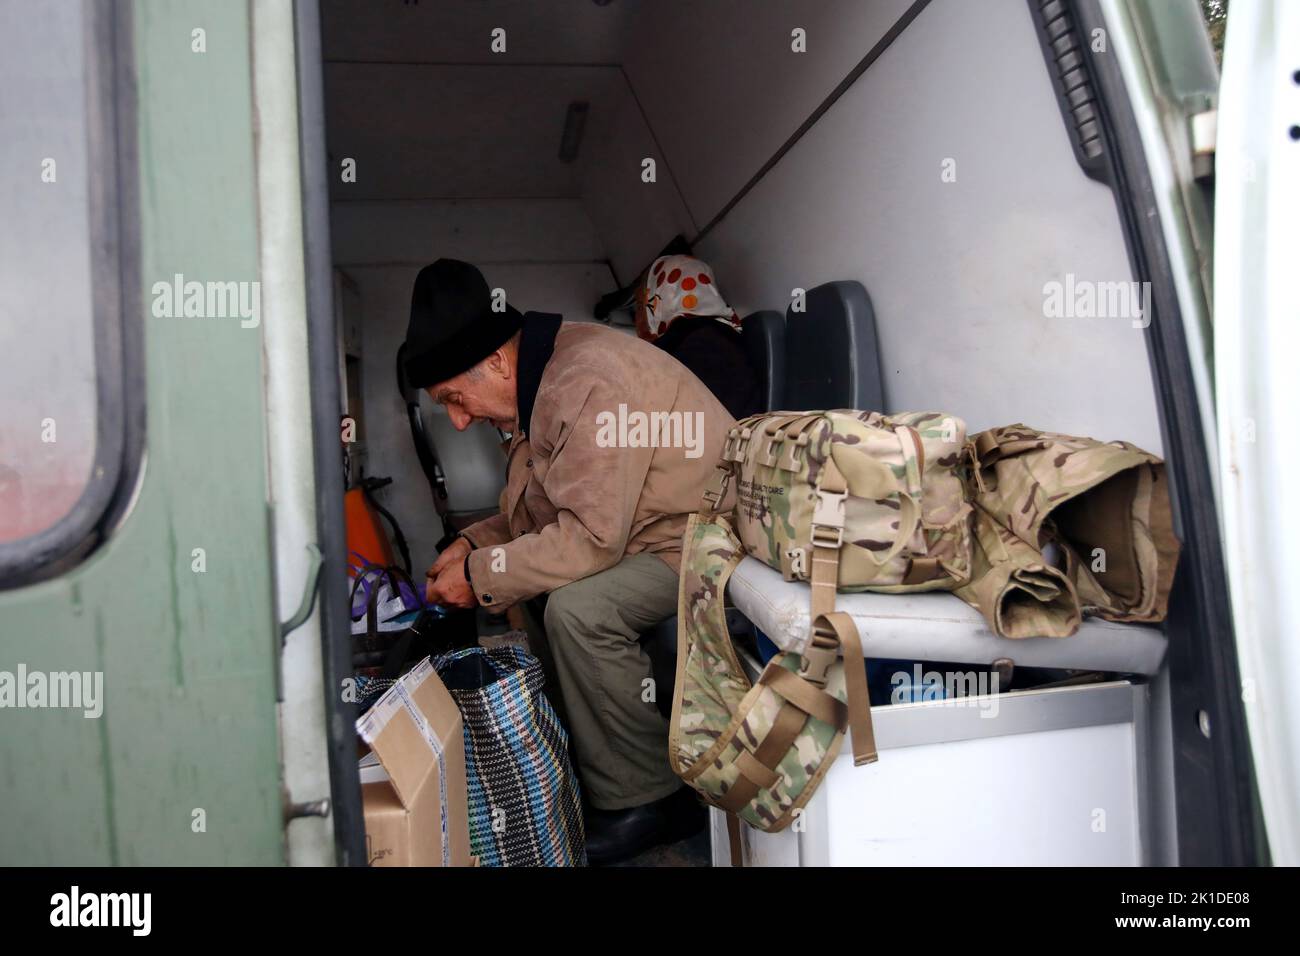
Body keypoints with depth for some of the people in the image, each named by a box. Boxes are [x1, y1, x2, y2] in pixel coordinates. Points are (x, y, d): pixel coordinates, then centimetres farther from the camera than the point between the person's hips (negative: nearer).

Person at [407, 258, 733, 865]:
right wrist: (474, 545, 3)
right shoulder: (544, 379, 8)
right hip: (645, 535, 11)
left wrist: (481, 576, -17)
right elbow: (546, 509, 18)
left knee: (578, 608, -29)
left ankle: (645, 802, -10)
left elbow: (590, 537, -27)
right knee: (529, 590, 6)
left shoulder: (589, 383, -24)